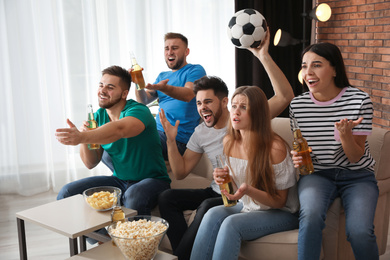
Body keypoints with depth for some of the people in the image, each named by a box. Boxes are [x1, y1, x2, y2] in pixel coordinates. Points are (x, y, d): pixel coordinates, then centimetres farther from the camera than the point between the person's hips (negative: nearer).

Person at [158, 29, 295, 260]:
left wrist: (264, 56, -35)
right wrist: (171, 140, -7)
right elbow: (181, 173, 8)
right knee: (167, 198, -8)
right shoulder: (201, 133, 6)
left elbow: (286, 96, -27)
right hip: (218, 192, 6)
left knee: (208, 206, -33)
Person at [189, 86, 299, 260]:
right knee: (213, 214, -24)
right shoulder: (229, 142, -1)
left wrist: (248, 190, -31)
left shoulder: (275, 147, -21)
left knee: (231, 224, -30)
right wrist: (223, 178, -10)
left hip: (281, 213, -5)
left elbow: (279, 201, -13)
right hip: (247, 206, 6)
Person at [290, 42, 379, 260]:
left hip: (357, 176, -1)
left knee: (360, 232, -26)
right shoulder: (297, 105, -3)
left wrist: (345, 134, -29)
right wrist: (298, 158, -11)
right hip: (317, 174, 1)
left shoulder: (359, 101, -10)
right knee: (311, 216, -33)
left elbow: (355, 157, -9)